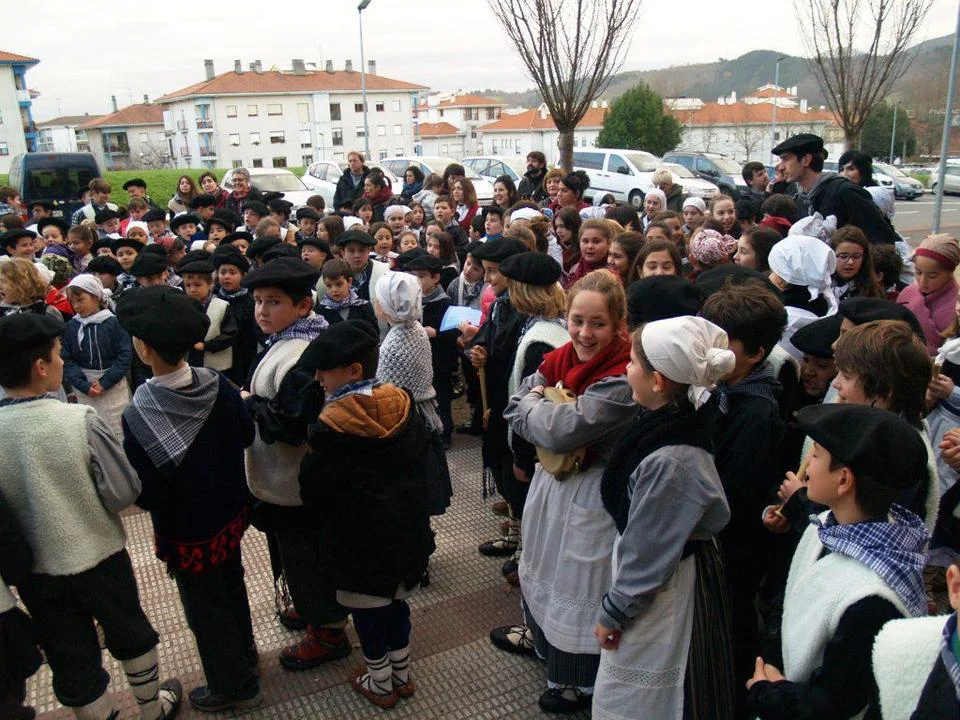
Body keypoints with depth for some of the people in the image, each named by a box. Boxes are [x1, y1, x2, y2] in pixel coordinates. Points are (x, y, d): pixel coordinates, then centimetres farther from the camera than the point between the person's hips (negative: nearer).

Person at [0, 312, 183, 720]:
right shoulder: (79, 420, -22)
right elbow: (124, 492, -16)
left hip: (35, 572, 2)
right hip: (101, 558, -1)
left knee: (71, 663, 18)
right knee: (131, 636, 23)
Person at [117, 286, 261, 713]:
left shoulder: (138, 416, -30)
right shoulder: (218, 386, -16)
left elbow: (146, 496, -24)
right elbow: (246, 436, -1)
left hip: (187, 532, -5)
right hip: (231, 513, 6)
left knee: (205, 607, 16)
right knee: (231, 583, 29)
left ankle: (234, 685, 36)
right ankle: (243, 650, 53)